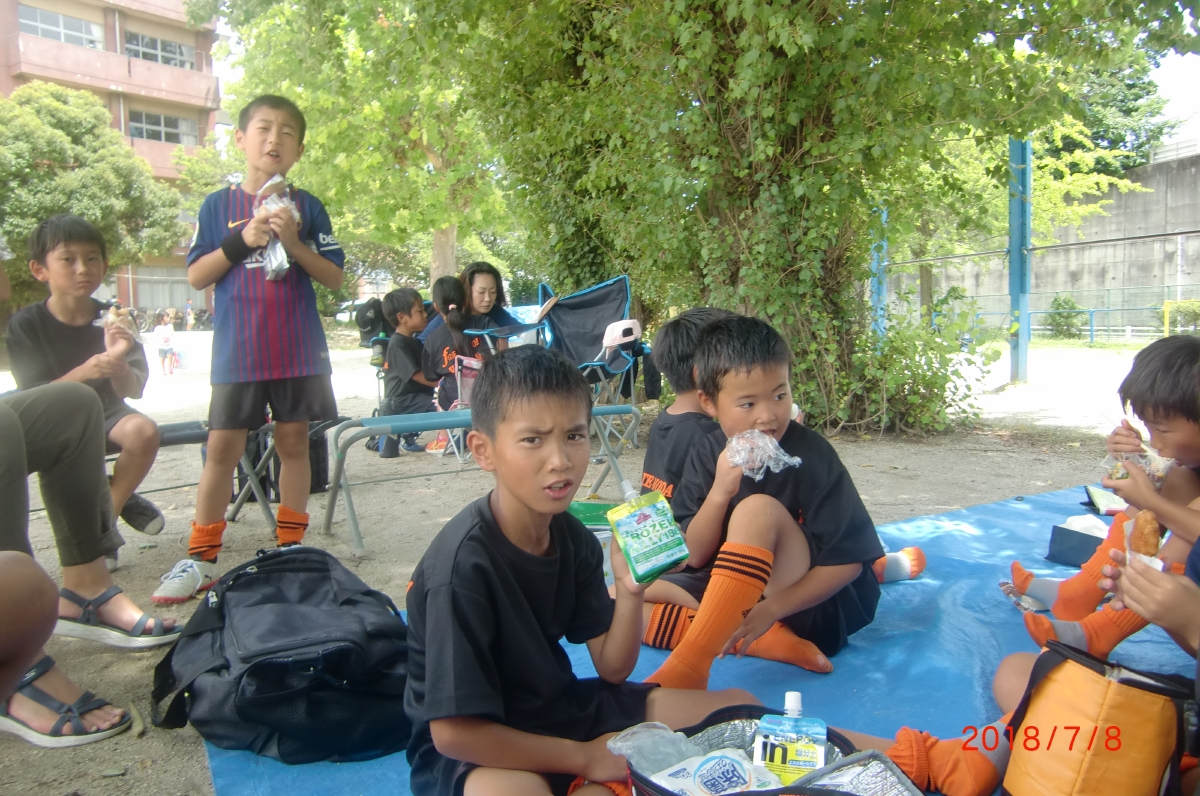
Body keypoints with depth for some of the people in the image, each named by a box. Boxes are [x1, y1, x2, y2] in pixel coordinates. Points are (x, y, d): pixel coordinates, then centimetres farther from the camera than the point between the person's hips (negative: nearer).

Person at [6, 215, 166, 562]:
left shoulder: (111, 320, -7)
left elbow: (132, 391, -13)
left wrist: (117, 361, -35)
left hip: (106, 413, 1)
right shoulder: (26, 324, -11)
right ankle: (119, 501, -1)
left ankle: (108, 508, -5)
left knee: (144, 430, -31)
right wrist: (83, 372, -34)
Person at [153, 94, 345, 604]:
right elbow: (196, 276, 2)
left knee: (293, 442, 7)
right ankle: (200, 561, 10)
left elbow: (334, 278, 4)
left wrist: (294, 244, -12)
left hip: (299, 351, 1)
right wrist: (242, 240, -11)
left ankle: (290, 548, 19)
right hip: (237, 351, 0)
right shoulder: (219, 206, 6)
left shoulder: (307, 207, 6)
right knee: (222, 447, 1)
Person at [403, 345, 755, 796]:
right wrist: (584, 758, -15)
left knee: (741, 709, 5)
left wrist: (629, 588, -17)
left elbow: (613, 668, 2)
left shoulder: (574, 538, -2)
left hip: (557, 708, 8)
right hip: (471, 749, -7)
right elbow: (453, 730, -23)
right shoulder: (464, 562, -25)